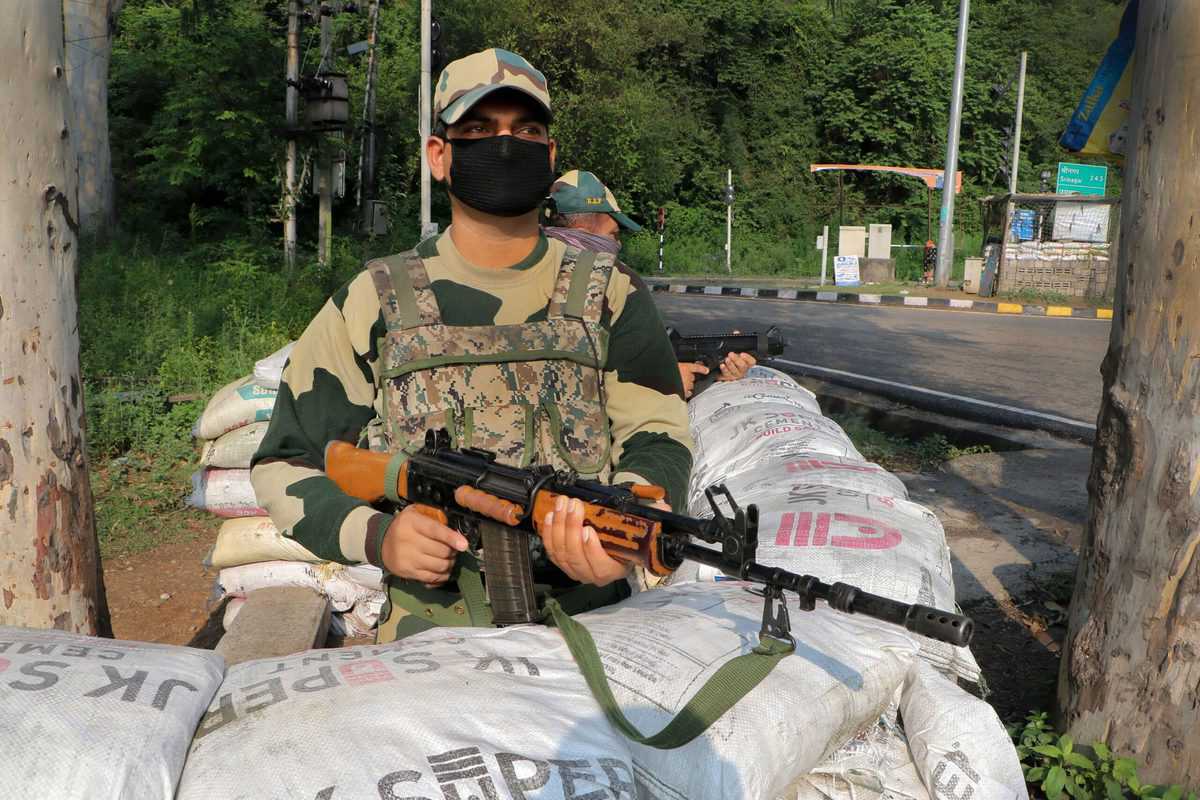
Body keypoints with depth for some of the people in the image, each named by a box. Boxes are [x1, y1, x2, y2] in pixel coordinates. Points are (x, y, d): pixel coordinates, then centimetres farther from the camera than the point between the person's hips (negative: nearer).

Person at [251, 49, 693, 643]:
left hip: (586, 616, 1)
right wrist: (375, 536, -9)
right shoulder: (375, 301, 7)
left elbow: (658, 436, 2)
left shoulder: (609, 294, 9)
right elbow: (286, 463, 10)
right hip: (421, 630, 0)